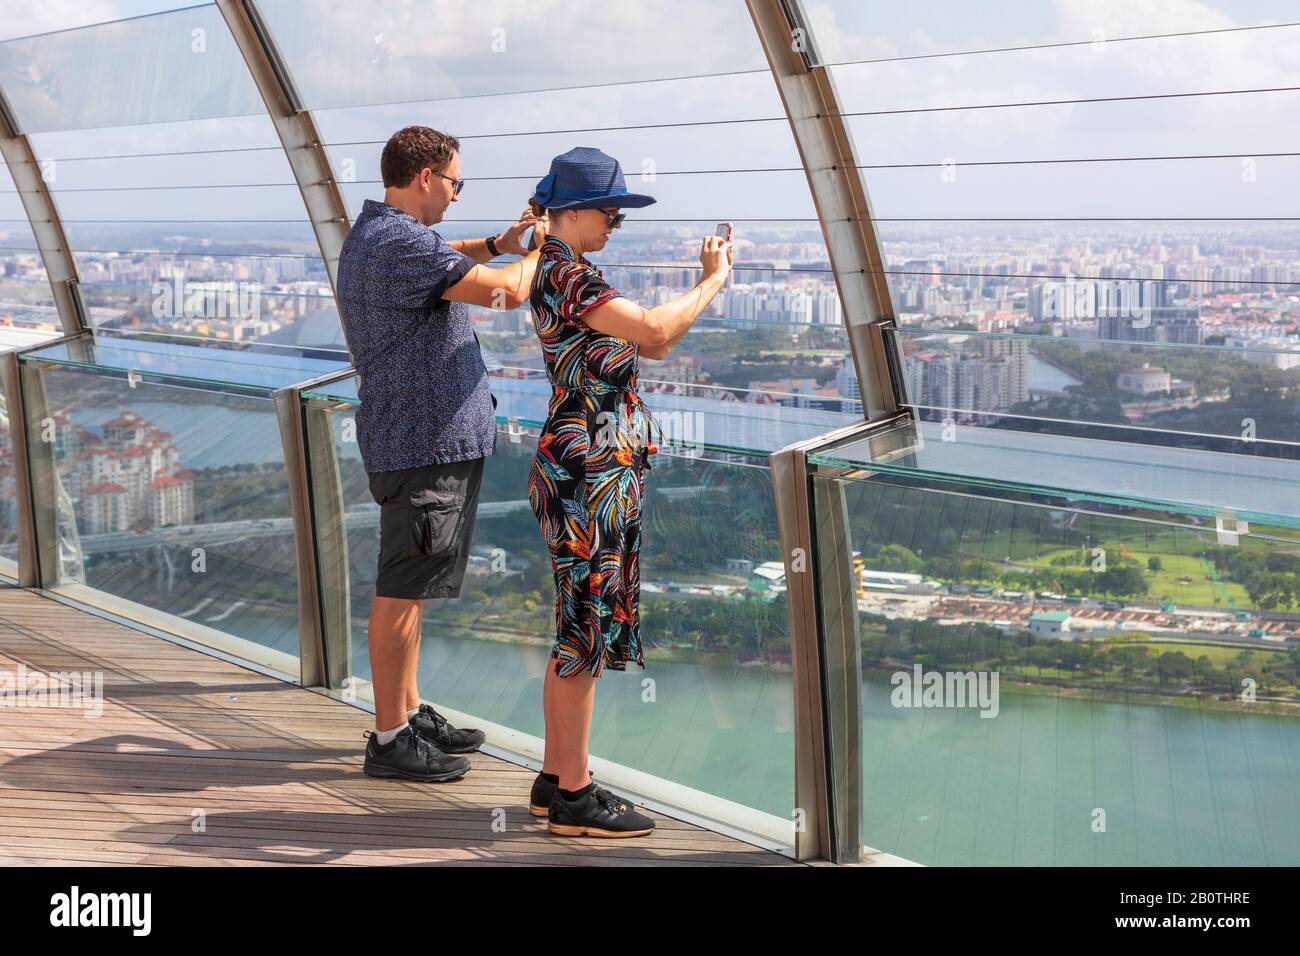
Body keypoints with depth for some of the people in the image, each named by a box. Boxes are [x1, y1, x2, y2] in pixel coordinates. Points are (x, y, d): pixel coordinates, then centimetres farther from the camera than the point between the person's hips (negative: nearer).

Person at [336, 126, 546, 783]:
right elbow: (507, 291, -26)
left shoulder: (374, 234, 14)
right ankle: (390, 739, 0)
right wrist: (541, 252, -5)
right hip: (425, 440, -11)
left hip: (428, 437, 11)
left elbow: (443, 259, 35)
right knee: (402, 592, -5)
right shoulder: (399, 244, -20)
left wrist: (499, 244, 16)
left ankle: (408, 711, 28)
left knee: (406, 585, 17)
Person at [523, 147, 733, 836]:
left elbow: (654, 348, 21)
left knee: (578, 631, 15)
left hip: (592, 473, 10)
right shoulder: (565, 275, -15)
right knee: (586, 630, -4)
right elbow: (656, 329, -25)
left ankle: (555, 780, 23)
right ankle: (573, 798, 4)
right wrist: (714, 282, -9)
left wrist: (707, 279, 12)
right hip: (587, 469, -10)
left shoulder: (568, 275, 17)